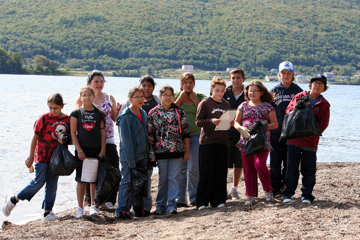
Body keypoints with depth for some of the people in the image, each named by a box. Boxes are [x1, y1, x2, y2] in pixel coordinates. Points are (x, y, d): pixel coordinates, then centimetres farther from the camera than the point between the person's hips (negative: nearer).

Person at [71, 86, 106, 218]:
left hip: (96, 150, 2)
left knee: (95, 179, 6)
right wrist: (79, 150, -9)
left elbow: (103, 132, 6)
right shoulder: (76, 113, 1)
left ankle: (93, 206, 18)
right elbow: (73, 133, -1)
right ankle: (80, 207, 8)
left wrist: (102, 150, -2)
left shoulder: (99, 113, 6)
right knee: (81, 180, 0)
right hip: (82, 150, -1)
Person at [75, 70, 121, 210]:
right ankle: (89, 201, 15)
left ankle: (109, 200, 7)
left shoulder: (109, 98, 12)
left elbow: (115, 118, 13)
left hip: (108, 140, 2)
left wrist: (118, 111, -8)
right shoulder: (82, 99, 4)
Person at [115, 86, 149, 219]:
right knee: (127, 182, -3)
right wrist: (131, 160, -17)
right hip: (129, 156, -7)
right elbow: (126, 139, -14)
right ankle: (122, 210, 3)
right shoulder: (126, 116, -11)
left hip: (143, 155, 7)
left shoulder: (144, 114, 10)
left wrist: (148, 154, 11)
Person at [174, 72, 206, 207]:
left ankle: (194, 198, 4)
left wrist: (195, 100, -6)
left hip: (195, 135, -1)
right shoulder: (176, 96, 8)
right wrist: (180, 99, -6)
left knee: (194, 167, -6)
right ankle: (180, 199, 9)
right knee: (180, 168, 2)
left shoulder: (200, 97, 7)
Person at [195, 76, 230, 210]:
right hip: (207, 141, -4)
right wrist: (211, 121, -21)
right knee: (206, 172, -3)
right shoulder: (205, 103, -1)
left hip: (222, 141, 5)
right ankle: (202, 201, 2)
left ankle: (218, 200, 12)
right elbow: (198, 121, -6)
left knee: (221, 171, 4)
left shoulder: (226, 104, 15)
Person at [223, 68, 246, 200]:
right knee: (225, 163, -2)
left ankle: (234, 189, 19)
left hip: (242, 133, 0)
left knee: (239, 163, 6)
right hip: (227, 133, 0)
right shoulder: (225, 93, 6)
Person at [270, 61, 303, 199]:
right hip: (276, 133, 0)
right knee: (275, 163, 1)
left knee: (289, 163, 5)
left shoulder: (298, 91, 6)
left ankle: (286, 188, 14)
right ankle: (275, 189, 7)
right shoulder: (274, 91, 8)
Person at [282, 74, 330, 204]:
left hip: (310, 141, 0)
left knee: (309, 169, 2)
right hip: (293, 139, 1)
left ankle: (307, 195, 13)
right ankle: (288, 193, 13)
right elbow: (288, 111, 8)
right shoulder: (298, 97, 7)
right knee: (291, 167, 4)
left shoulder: (324, 104, 4)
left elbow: (323, 124, -1)